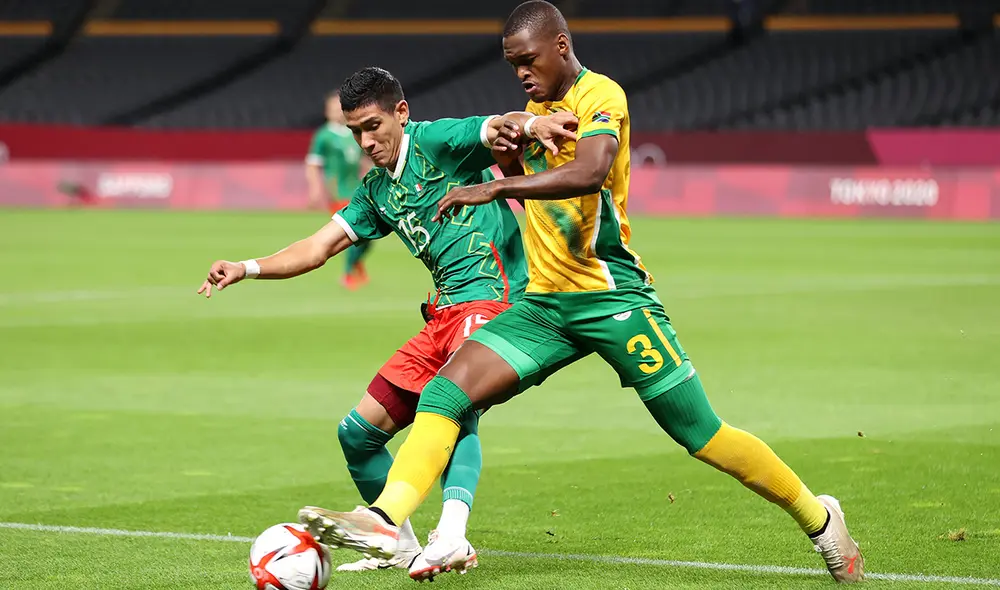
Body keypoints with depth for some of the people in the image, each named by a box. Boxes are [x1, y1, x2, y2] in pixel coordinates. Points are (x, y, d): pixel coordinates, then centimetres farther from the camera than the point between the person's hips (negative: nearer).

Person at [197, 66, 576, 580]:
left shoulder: (437, 141, -5)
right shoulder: (375, 191, 18)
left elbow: (500, 126, -22)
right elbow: (316, 249, 17)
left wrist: (532, 123, -46)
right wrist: (246, 269, 3)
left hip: (493, 297, -9)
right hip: (445, 312, 9)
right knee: (357, 434, 9)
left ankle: (451, 535, -51)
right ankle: (402, 548, 24)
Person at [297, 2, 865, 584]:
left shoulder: (601, 96, -11)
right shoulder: (538, 106, 14)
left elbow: (589, 172, -32)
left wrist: (497, 186, -33)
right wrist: (511, 145, 10)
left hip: (611, 295, -7)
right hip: (544, 301, 7)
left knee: (704, 436, -3)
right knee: (445, 392, -14)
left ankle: (818, 517, 16)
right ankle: (384, 520, -25)